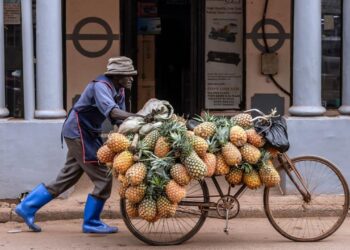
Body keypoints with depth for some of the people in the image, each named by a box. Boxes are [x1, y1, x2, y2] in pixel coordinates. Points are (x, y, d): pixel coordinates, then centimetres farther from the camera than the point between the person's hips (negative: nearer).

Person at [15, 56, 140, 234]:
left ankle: (27, 207, 20)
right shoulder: (101, 86, -21)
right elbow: (111, 111, -38)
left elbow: (119, 119, 7)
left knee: (67, 178, 13)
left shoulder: (119, 91, 8)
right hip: (78, 133, -10)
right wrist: (137, 117, -46)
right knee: (103, 177, -7)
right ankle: (91, 223, 6)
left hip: (86, 134, 10)